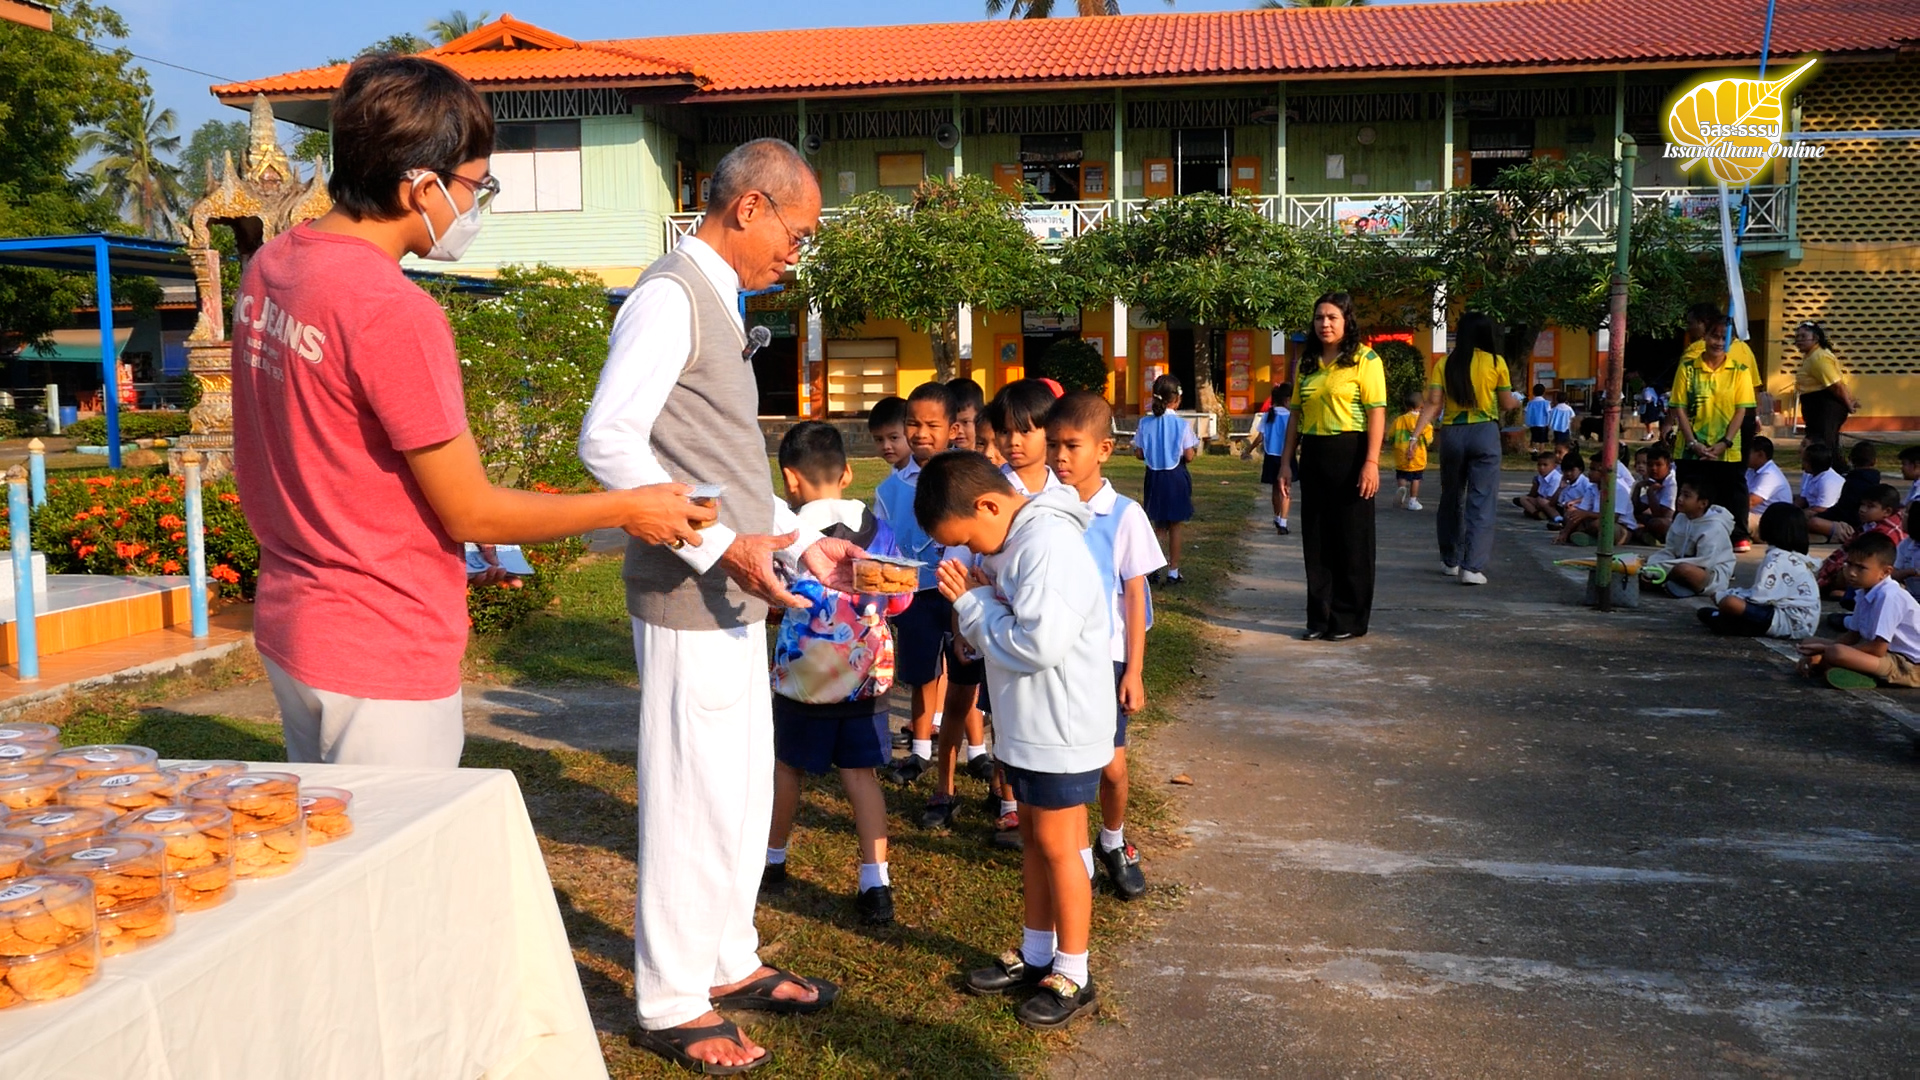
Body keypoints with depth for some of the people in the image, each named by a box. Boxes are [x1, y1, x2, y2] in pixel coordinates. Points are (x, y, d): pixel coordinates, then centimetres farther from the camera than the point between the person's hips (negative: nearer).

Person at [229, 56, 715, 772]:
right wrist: (628, 509, -6)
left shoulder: (268, 267, 3)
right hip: (381, 654, -9)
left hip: (289, 623, 9)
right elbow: (471, 513, -18)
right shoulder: (393, 313, -25)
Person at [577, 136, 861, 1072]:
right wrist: (719, 544, -25)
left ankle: (729, 963, 34)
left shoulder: (715, 303, 17)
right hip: (687, 599, -10)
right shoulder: (670, 295, -13)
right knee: (695, 802, 0)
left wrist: (799, 540, 15)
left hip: (734, 594, 10)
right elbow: (608, 440, -23)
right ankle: (668, 1004, 16)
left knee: (744, 791, 18)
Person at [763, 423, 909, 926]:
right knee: (861, 772, 7)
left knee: (787, 765, 17)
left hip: (804, 677, -2)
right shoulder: (878, 530, -3)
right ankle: (876, 883, 1)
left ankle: (773, 859, 36)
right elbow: (899, 600, 5)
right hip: (868, 677, 3)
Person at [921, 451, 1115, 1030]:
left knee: (1057, 845, 2)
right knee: (1032, 836, 18)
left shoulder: (1050, 546, -24)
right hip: (1025, 724, 9)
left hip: (1062, 729, -9)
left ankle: (1072, 977, 16)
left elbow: (1037, 643, -30)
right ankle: (1036, 954, 33)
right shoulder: (1011, 541, 6)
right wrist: (977, 597, -8)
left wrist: (973, 603, -17)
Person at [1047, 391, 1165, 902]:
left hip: (1104, 658, -1)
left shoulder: (1123, 515, -9)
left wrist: (1134, 671, -4)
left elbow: (1135, 596, -4)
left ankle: (1113, 842, 33)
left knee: (1111, 766, 7)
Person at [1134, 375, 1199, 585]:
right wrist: (1194, 447, 9)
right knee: (1175, 526, 8)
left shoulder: (1145, 423, -7)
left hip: (1154, 476, 3)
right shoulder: (1182, 424, -14)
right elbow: (1189, 456, -12)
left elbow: (1139, 454, -2)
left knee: (1156, 524, 15)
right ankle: (1173, 571, 12)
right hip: (1176, 476, -3)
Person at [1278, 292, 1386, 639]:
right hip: (1314, 456, 6)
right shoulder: (1307, 364, 13)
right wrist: (1286, 462, 9)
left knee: (1351, 539, 2)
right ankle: (1320, 617, 16)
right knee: (1315, 539, 8)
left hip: (1349, 453, -6)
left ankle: (1349, 619, 11)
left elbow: (1377, 413, -10)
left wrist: (1371, 462, -18)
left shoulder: (1364, 360, -4)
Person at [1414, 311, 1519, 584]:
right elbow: (1506, 403, 6)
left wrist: (1417, 433, -6)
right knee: (1482, 502, -1)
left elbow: (1433, 403, -5)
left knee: (1451, 499, 16)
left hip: (1452, 434, 3)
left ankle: (1450, 561, 27)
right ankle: (1472, 567, -9)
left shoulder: (1445, 364, 2)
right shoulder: (1496, 363, -2)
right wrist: (1517, 399, 27)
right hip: (1485, 433, -3)